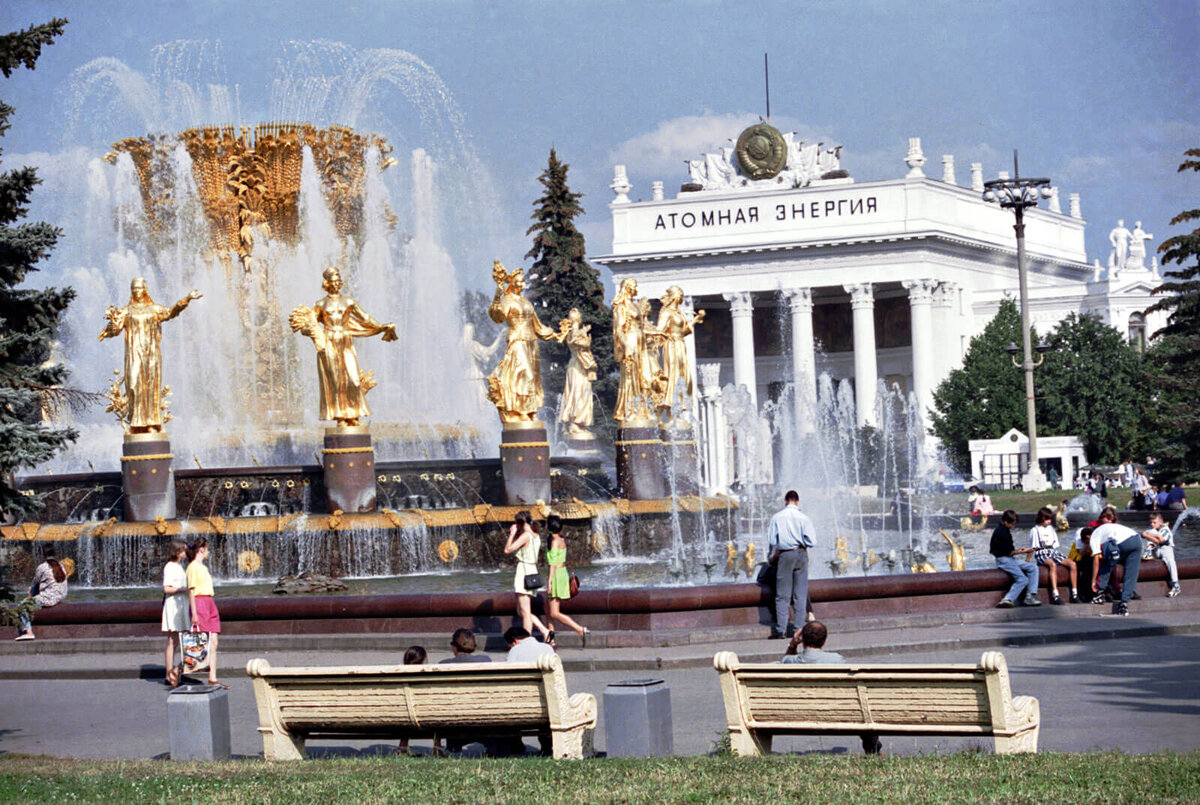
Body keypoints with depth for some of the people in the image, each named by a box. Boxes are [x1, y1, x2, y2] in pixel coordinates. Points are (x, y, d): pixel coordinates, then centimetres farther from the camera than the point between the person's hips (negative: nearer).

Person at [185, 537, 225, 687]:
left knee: (213, 643, 2)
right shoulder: (193, 567, -6)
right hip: (199, 603, -9)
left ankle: (213, 678, 1)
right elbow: (191, 590, -11)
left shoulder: (203, 567, 21)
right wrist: (194, 613, -17)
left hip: (210, 604, 9)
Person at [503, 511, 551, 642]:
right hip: (532, 572, 9)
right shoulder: (536, 536, 12)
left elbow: (507, 550, -17)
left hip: (524, 572, -9)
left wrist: (512, 534, -5)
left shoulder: (526, 536, -14)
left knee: (525, 612, -5)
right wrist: (514, 535, 18)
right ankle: (545, 632, 7)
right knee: (521, 611, 15)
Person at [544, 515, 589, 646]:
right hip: (563, 573, 9)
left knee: (555, 613, -8)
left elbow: (553, 564, -17)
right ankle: (550, 640, 14)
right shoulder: (562, 540, 11)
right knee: (548, 611, 14)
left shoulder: (554, 541, -15)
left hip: (556, 576, -9)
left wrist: (549, 582, -17)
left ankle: (581, 630, -15)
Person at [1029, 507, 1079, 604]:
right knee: (1053, 565, -39)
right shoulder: (1035, 530, 5)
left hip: (1053, 552, 6)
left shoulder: (1050, 528, 23)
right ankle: (1055, 595, -51)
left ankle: (1074, 594, -20)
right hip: (1041, 554, -6)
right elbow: (1032, 548, 1)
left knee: (1072, 564, -17)